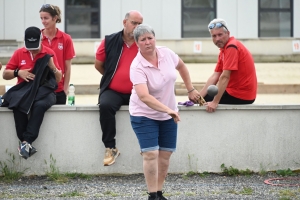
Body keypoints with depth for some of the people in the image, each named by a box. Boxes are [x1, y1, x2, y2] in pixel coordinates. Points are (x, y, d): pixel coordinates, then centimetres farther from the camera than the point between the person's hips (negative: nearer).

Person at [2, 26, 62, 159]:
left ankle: (26, 142, -36)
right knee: (17, 105, -35)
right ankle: (26, 143, -31)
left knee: (40, 105, -38)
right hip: (24, 91, 1)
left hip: (43, 90, -1)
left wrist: (52, 66, -12)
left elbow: (58, 79, 7)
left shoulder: (49, 53, 6)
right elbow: (5, 74, 14)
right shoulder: (19, 53, 8)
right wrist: (18, 72, -6)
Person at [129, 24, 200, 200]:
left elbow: (181, 66, 13)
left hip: (168, 115, 5)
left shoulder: (166, 53, -9)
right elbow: (143, 96, -38)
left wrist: (191, 89, 14)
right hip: (144, 115, -5)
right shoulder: (137, 67, -26)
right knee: (151, 154, -15)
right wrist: (168, 110, -44)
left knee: (165, 154, 7)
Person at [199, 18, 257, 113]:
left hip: (241, 97, -10)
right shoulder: (223, 50, 12)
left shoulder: (231, 47, -19)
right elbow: (215, 76, 7)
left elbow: (225, 77, -25)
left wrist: (215, 102, -28)